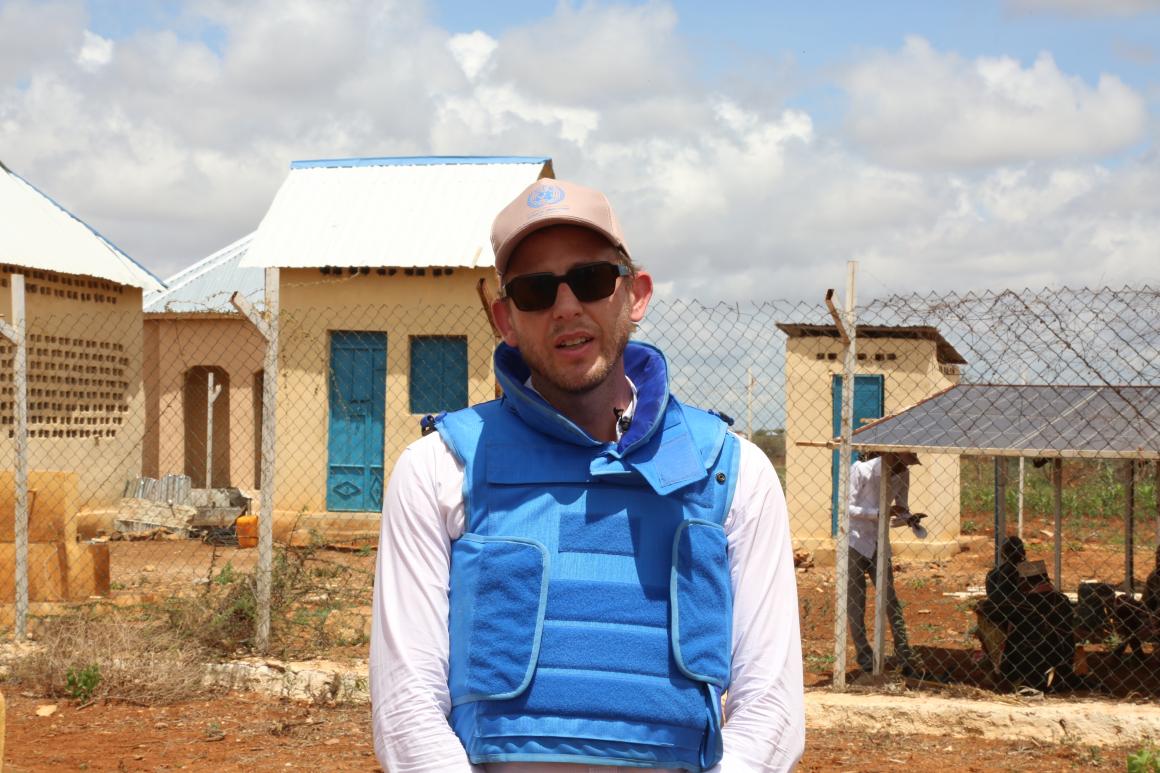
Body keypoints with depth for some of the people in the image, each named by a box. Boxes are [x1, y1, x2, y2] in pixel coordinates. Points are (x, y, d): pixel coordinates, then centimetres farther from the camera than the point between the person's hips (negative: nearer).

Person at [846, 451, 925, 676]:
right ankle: (864, 656, 10)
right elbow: (848, 508, -20)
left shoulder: (902, 475, -2)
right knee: (855, 601, 0)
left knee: (890, 599, 1)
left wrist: (908, 519, -16)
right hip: (854, 541, -5)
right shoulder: (862, 469, -18)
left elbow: (901, 510, 8)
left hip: (879, 543, 5)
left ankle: (905, 657, 1)